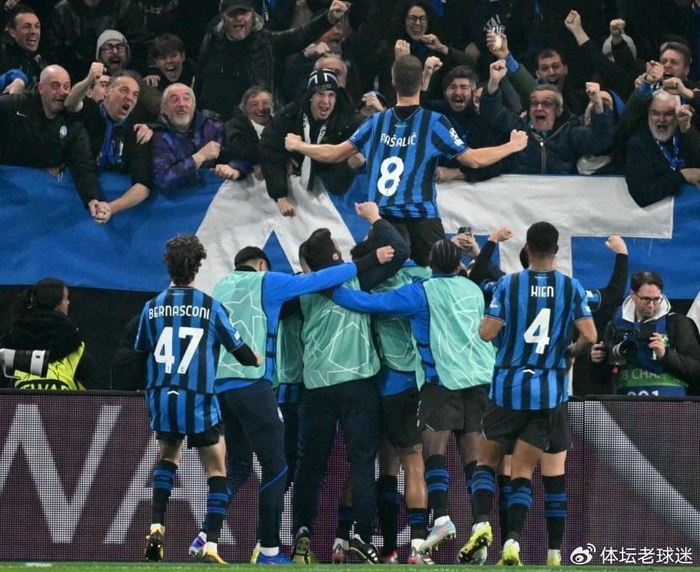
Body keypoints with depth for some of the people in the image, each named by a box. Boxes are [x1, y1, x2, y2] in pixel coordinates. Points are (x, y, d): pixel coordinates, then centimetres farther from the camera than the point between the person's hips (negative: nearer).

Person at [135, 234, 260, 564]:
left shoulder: (152, 308, 2)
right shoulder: (211, 307, -4)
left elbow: (140, 352, 10)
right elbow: (239, 351, 2)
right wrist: (257, 361, 24)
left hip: (161, 400, 3)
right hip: (198, 401, -3)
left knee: (168, 456, 28)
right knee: (216, 469, 8)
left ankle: (156, 528, 11)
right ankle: (211, 546, -5)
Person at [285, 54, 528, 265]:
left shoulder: (376, 122, 6)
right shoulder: (434, 123, -4)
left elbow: (332, 154, 12)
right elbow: (474, 159, -4)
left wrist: (297, 145, 30)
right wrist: (512, 146, 10)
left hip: (382, 222, 3)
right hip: (421, 220, -3)